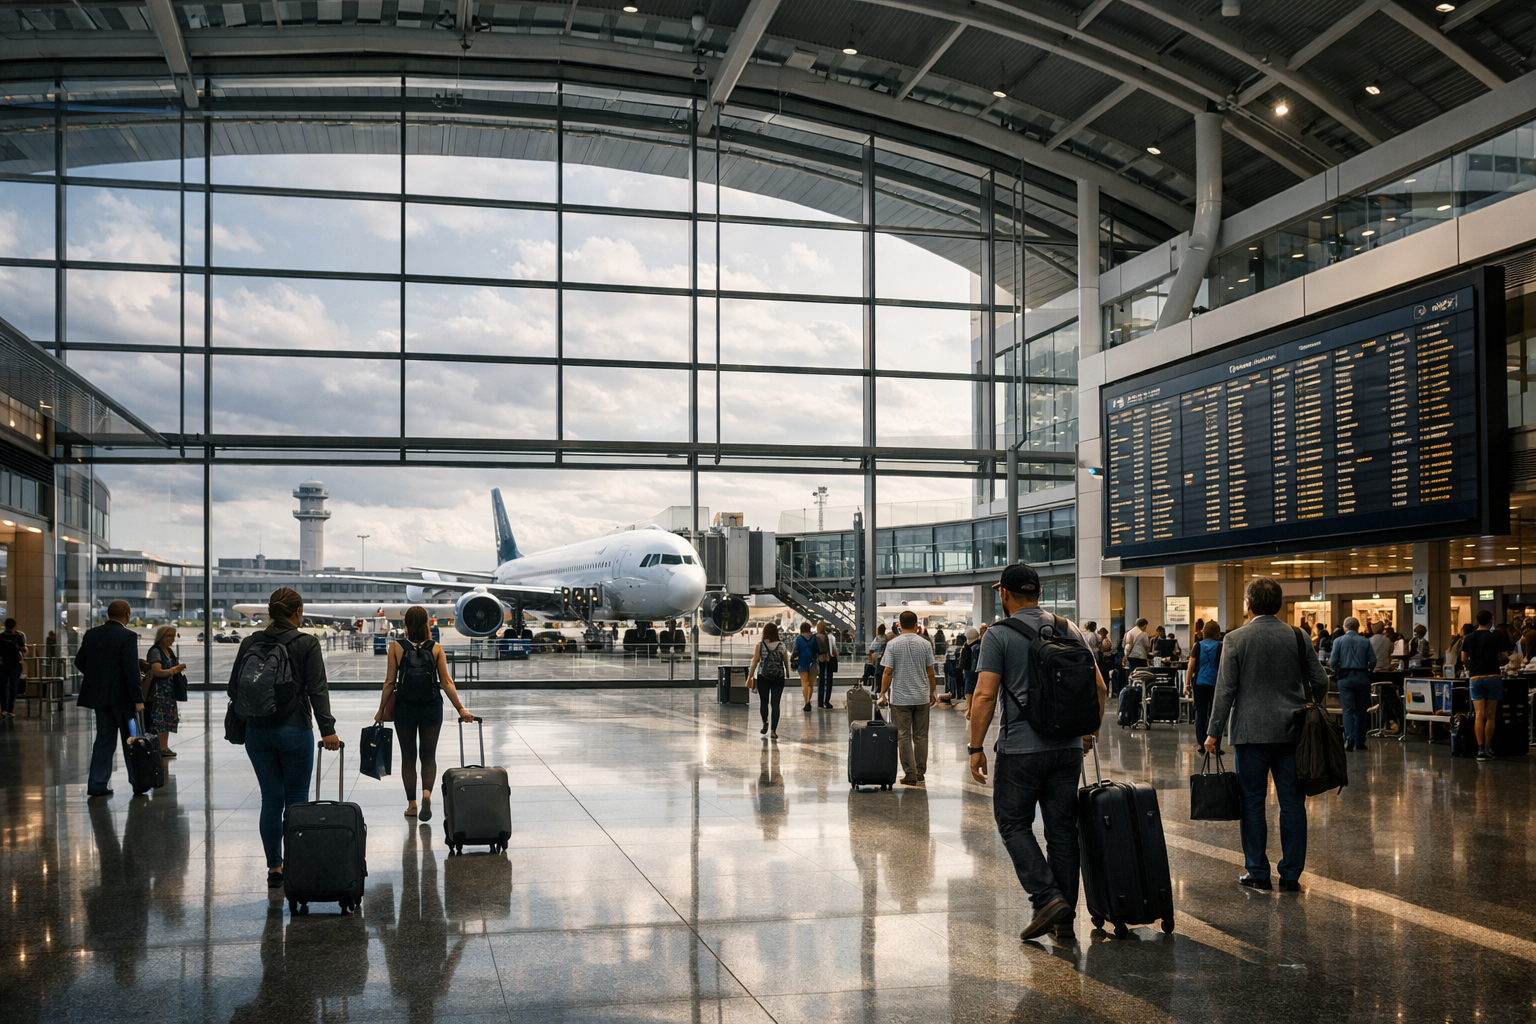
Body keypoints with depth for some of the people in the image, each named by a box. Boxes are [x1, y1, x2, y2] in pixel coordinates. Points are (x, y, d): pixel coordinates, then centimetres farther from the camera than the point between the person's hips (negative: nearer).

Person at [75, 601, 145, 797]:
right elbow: (131, 670, -19)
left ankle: (97, 784, 9)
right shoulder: (128, 636, -16)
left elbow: (79, 661, 10)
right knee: (131, 740, 6)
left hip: (99, 696, 6)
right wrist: (138, 699, -16)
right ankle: (137, 783, 12)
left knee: (104, 739, 12)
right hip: (122, 696, -6)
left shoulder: (91, 634, 3)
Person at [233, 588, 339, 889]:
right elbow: (317, 689, -12)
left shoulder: (249, 643, 4)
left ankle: (274, 868, 11)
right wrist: (327, 729, -14)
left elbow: (234, 688, 7)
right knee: (296, 799, 6)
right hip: (294, 730, -3)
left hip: (257, 732, 4)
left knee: (271, 799, 9)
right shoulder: (307, 644, -7)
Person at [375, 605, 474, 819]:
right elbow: (446, 682, -7)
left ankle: (412, 804, 13)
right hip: (432, 708, 1)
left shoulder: (396, 647, -6)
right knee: (428, 755, 10)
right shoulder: (436, 648, -4)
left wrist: (381, 710, 4)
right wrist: (460, 709, -2)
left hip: (405, 708, 0)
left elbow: (390, 682, -6)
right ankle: (427, 793, -15)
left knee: (408, 756, 12)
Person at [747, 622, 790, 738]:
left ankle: (765, 723, 14)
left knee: (763, 702, 18)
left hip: (762, 677, 0)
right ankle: (773, 730, -3)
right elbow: (786, 662, 6)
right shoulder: (781, 646, -1)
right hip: (778, 678, 0)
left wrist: (750, 677, 3)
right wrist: (787, 675, 21)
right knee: (775, 704, 1)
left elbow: (754, 662, -3)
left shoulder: (759, 645, -4)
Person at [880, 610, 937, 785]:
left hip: (900, 698, -2)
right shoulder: (925, 644, -1)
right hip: (922, 697, 2)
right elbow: (930, 672, 3)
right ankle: (920, 772, 16)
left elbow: (888, 672, -8)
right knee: (921, 736, 11)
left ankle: (910, 774, -4)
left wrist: (883, 693, 2)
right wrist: (932, 692, 15)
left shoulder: (893, 645, -6)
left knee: (904, 736, 0)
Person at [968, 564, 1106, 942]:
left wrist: (976, 747, -6)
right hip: (1068, 747, 5)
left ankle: (1047, 899, -6)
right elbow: (1099, 687, 8)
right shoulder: (1072, 631, 8)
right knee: (1062, 829, 10)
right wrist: (1091, 731, 21)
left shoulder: (999, 635, -6)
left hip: (1021, 749, -5)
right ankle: (1064, 920, 14)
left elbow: (985, 695, -13)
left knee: (1014, 824, 9)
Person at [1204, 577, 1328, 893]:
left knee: (1252, 802, 6)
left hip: (1251, 731, -2)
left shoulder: (1235, 639, -7)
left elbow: (1225, 689, -7)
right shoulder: (1298, 637, 0)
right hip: (1291, 732, 2)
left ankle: (1258, 873, 9)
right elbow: (1320, 681, 5)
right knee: (1292, 802, 7)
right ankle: (1291, 874, 10)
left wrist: (1214, 732, -1)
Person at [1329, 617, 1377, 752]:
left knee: (1348, 710, -3)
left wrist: (1335, 671, 17)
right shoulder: (1366, 642, 5)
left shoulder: (1338, 641, 1)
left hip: (1345, 678, -1)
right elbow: (1373, 661, -1)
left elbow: (1333, 662, -3)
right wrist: (1368, 672, 17)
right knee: (1360, 711, 9)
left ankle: (1349, 738, -21)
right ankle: (1359, 742, 10)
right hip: (1362, 678, 1)